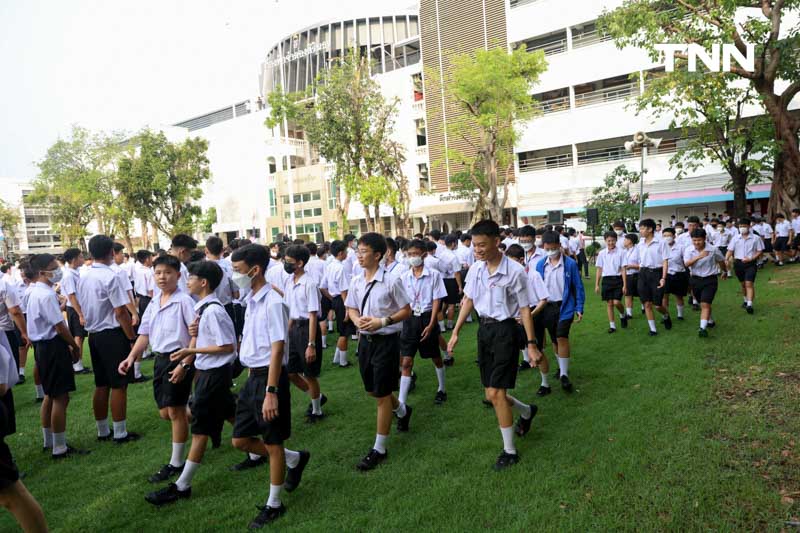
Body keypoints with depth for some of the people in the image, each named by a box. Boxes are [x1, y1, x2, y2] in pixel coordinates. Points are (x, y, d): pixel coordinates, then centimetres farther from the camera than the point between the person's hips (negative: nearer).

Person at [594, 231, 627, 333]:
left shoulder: (621, 252, -3)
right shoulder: (602, 253, 3)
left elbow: (623, 269, -2)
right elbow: (599, 270, 8)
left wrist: (625, 285, -5)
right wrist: (597, 285, 7)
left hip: (617, 279, -2)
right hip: (606, 279, 2)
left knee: (616, 302, -10)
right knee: (609, 303, 6)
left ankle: (623, 315, 23)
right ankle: (612, 325, 15)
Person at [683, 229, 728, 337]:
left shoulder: (713, 249, -8)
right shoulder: (689, 250, -6)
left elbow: (721, 261, 11)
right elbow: (687, 264, -22)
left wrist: (725, 272, 27)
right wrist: (699, 256, -35)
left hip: (710, 280, -3)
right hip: (696, 279, 3)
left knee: (705, 304, -15)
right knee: (703, 304, 19)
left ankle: (703, 328, -20)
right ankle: (710, 321, 42)